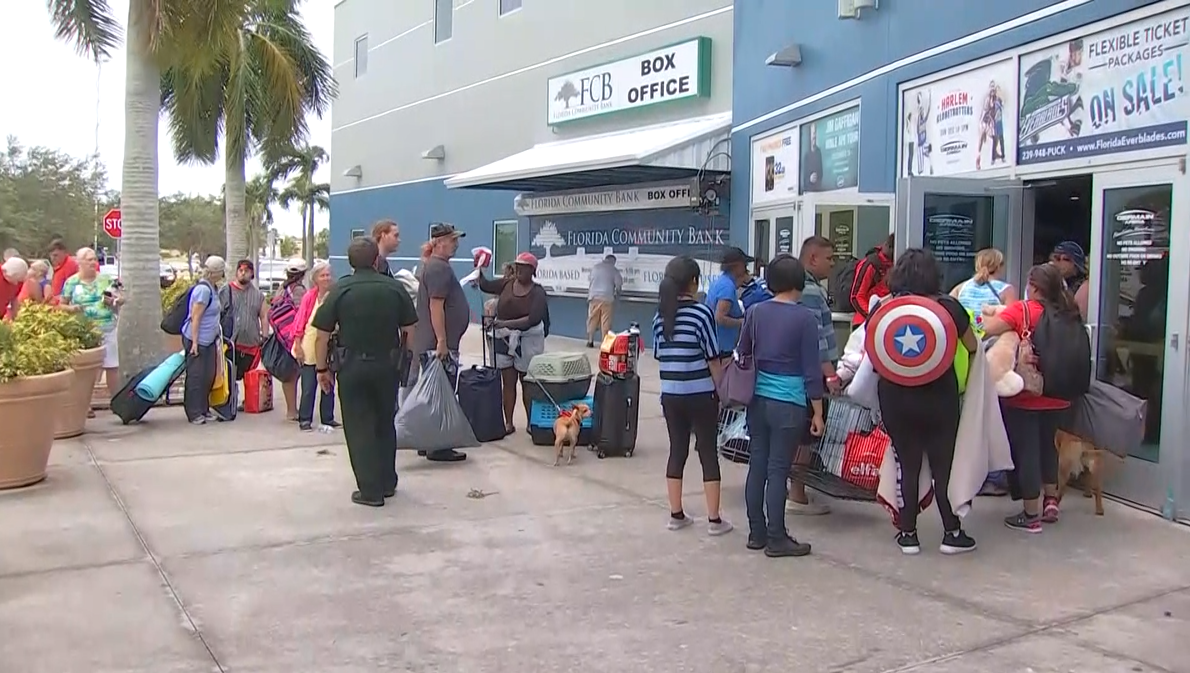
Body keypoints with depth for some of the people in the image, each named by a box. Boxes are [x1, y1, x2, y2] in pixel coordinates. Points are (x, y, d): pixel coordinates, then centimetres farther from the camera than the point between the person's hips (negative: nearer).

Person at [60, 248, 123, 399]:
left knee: (112, 366, 2)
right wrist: (71, 308, -14)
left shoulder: (105, 279, 7)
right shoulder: (72, 282, 2)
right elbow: (61, 305, 7)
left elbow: (122, 298, 12)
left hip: (107, 329, 2)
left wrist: (114, 301, -9)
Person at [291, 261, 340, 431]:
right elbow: (300, 322, -3)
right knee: (308, 387, 0)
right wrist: (298, 346, -6)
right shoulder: (309, 297, -6)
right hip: (309, 348, -3)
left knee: (329, 385, 10)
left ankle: (327, 418, 21)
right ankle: (305, 419, 10)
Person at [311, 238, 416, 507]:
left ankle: (371, 490, 6)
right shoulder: (395, 287, 0)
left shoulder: (340, 290, -5)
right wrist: (405, 359, 16)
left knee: (359, 428, 5)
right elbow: (409, 329, 2)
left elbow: (322, 335, -7)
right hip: (387, 364, 3)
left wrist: (322, 368, 3)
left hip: (352, 366, -2)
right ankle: (388, 482, 27)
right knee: (385, 424, 18)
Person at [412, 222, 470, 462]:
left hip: (431, 343, 11)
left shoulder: (436, 266, 19)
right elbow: (436, 305, -22)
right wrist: (442, 341, -24)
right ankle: (438, 447, -1)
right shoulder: (439, 267, -14)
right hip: (438, 344, -11)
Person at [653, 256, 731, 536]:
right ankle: (714, 520, 9)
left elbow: (658, 357, 9)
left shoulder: (660, 316, 4)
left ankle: (676, 515, 20)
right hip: (701, 394, -5)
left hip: (670, 395, 5)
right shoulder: (702, 312, -11)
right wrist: (721, 391, 2)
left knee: (677, 451, 13)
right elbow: (713, 358, -8)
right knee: (708, 453, 4)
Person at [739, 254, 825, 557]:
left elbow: (742, 356, 12)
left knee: (757, 465, 10)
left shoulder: (754, 312, 4)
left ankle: (756, 533, 20)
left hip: (757, 400, 5)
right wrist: (817, 412, -3)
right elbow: (811, 369, -9)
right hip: (788, 404, -5)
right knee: (778, 470, -1)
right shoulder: (805, 317, -9)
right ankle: (776, 540, 7)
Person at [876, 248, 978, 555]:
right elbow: (972, 347, 2)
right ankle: (952, 533, 14)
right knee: (943, 463, 9)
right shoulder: (948, 306, -6)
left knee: (907, 464, 9)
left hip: (895, 396, 1)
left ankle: (908, 534, 14)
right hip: (939, 396, -1)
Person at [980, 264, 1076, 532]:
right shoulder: (1068, 314, 2)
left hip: (1024, 397, -6)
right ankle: (1050, 502, 32)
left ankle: (1031, 515, 10)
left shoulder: (1022, 311, -14)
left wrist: (986, 316, -2)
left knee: (1025, 451, 4)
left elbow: (986, 329, -23)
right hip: (1057, 397, 6)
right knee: (1047, 445, 24)